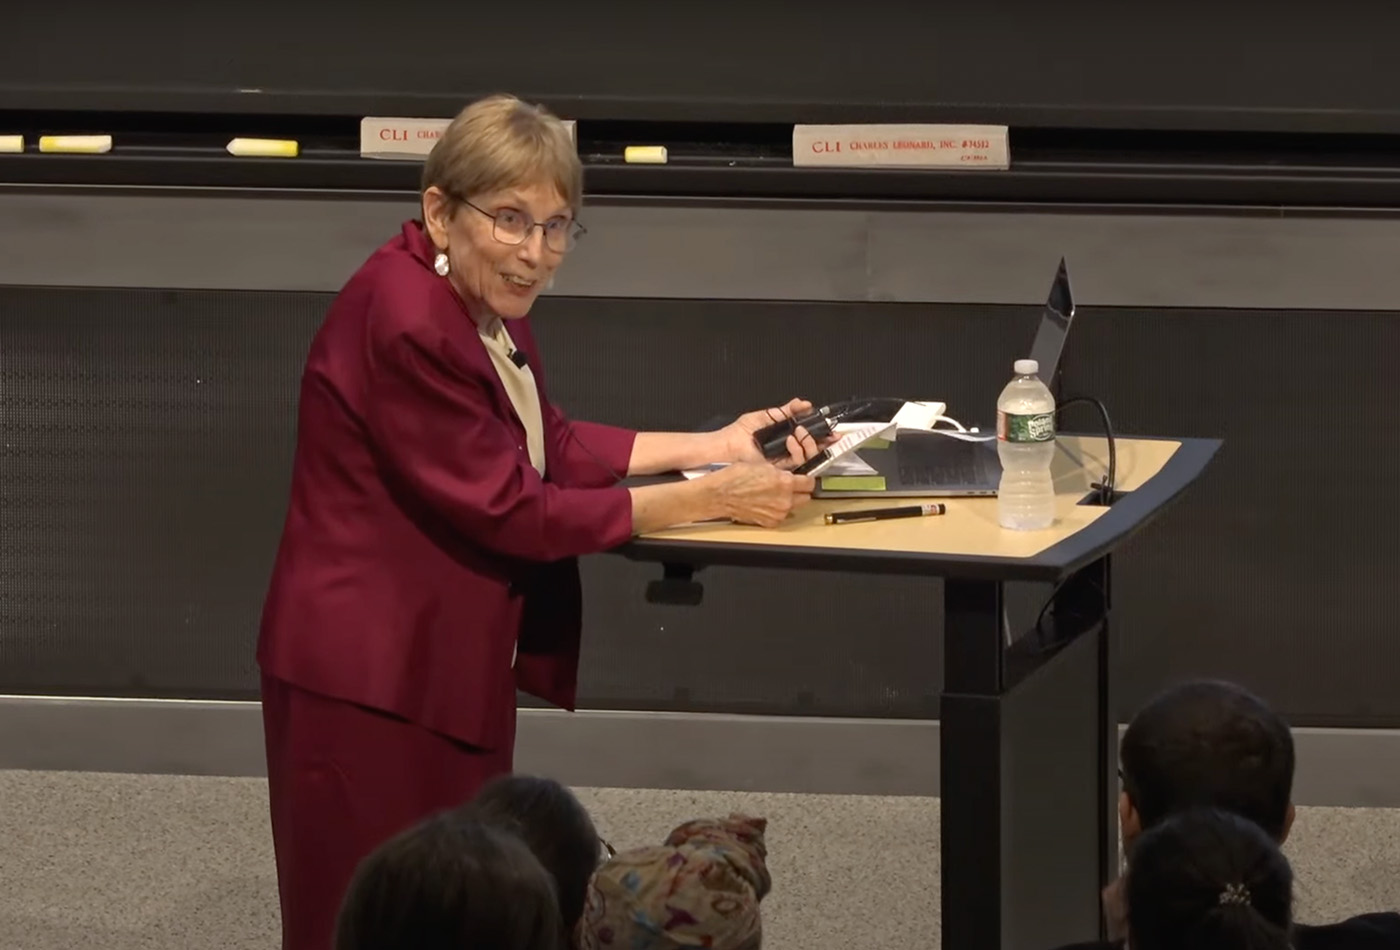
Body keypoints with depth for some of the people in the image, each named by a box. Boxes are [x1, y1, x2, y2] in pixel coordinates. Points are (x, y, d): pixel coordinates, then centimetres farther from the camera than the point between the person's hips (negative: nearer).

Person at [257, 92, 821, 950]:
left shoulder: (483, 301, 7)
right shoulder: (406, 324, -24)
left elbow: (549, 445, 13)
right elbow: (512, 511, -22)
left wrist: (716, 445, 5)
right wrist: (710, 499, -19)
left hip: (451, 659, 10)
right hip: (373, 677, -10)